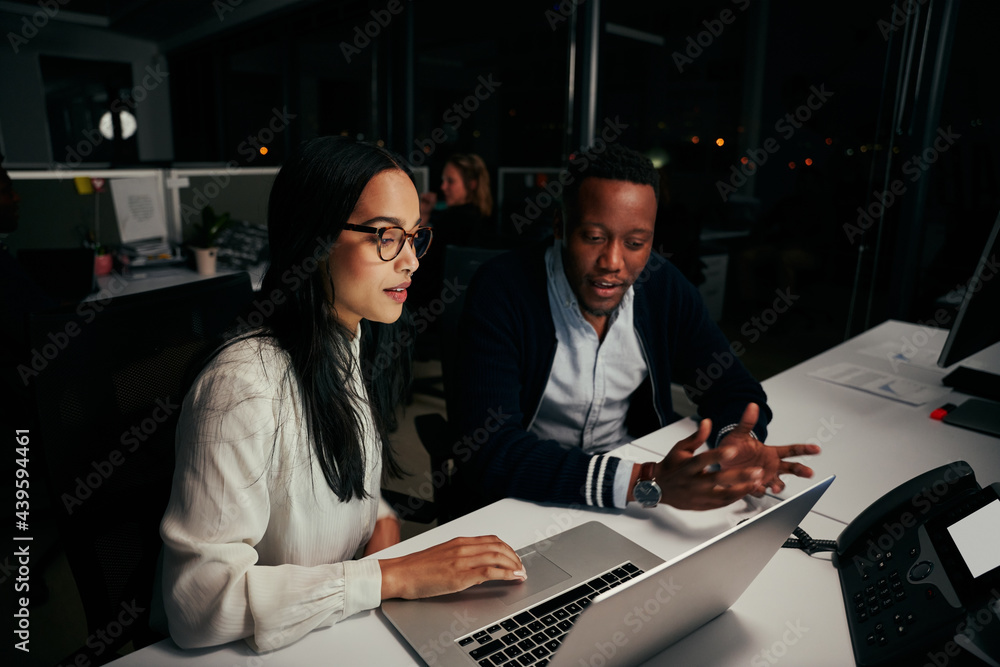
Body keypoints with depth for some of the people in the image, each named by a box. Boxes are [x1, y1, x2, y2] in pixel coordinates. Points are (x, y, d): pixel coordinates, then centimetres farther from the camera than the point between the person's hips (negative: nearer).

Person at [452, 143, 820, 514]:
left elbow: (732, 386, 3)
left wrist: (739, 442, -22)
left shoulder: (664, 285, -5)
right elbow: (491, 452, -29)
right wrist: (645, 482, -38)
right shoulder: (502, 289, -21)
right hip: (526, 498, -3)